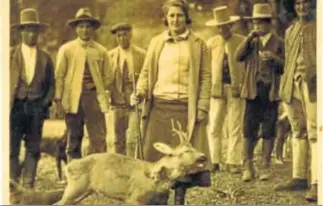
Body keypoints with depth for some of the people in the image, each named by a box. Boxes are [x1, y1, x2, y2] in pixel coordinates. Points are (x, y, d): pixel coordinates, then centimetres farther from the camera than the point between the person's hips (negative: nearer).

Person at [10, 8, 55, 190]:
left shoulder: (45, 57, 11)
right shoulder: (11, 54, 5)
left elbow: (51, 83, 14)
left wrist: (47, 102, 1)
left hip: (37, 106, 2)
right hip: (16, 105, -2)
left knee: (33, 148, 2)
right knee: (12, 147, -6)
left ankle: (29, 185, 6)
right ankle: (12, 185, -2)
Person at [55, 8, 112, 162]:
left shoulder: (101, 51, 7)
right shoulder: (66, 49, 5)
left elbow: (108, 77, 12)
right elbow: (59, 75, 3)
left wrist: (98, 89, -1)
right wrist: (58, 98, -4)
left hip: (94, 97, 0)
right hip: (73, 98, 0)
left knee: (99, 138, -5)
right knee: (74, 138, 7)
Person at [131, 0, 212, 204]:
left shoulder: (198, 44, 6)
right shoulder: (157, 42, 12)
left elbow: (205, 78, 3)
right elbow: (147, 72, 14)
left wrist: (202, 108, -5)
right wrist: (140, 92, -5)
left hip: (186, 108, -2)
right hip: (160, 107, 2)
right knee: (157, 155, -1)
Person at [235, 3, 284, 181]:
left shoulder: (278, 43, 6)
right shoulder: (251, 42, 12)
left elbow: (284, 67, 2)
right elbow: (238, 56, -4)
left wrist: (274, 58, -17)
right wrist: (249, 38, -12)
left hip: (271, 91, -1)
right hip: (253, 90, 1)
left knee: (268, 131, 2)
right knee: (249, 130, -2)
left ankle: (265, 167, 9)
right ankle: (248, 167, 4)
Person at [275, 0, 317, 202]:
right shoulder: (290, 31, 20)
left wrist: (315, 76, -18)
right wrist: (285, 87, 15)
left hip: (312, 85, -6)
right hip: (292, 86, 6)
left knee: (315, 133, -11)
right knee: (298, 132, 10)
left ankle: (317, 183, -15)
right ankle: (299, 178, 16)